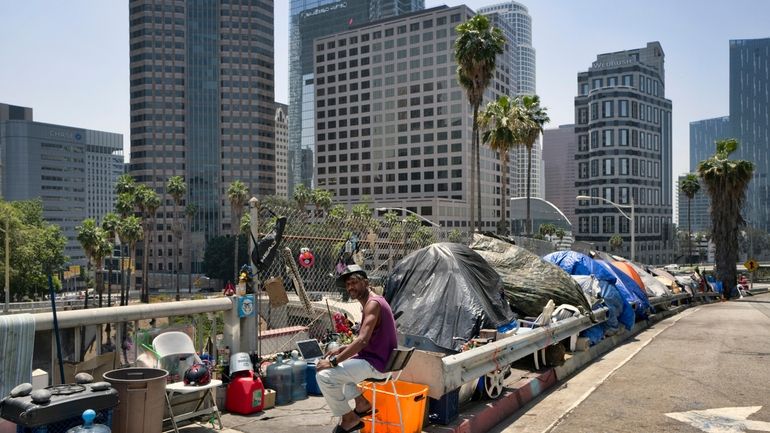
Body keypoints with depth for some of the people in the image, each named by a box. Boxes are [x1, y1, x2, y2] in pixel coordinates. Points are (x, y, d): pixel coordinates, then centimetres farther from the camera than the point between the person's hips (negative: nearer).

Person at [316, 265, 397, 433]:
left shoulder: (373, 303, -19)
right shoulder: (372, 301, 14)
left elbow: (363, 340, -29)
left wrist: (333, 361, -25)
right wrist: (343, 349, 12)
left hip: (375, 363, -11)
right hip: (374, 359, 11)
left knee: (324, 375, -16)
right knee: (339, 365, 28)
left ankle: (349, 418, 0)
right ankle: (362, 403, 19)